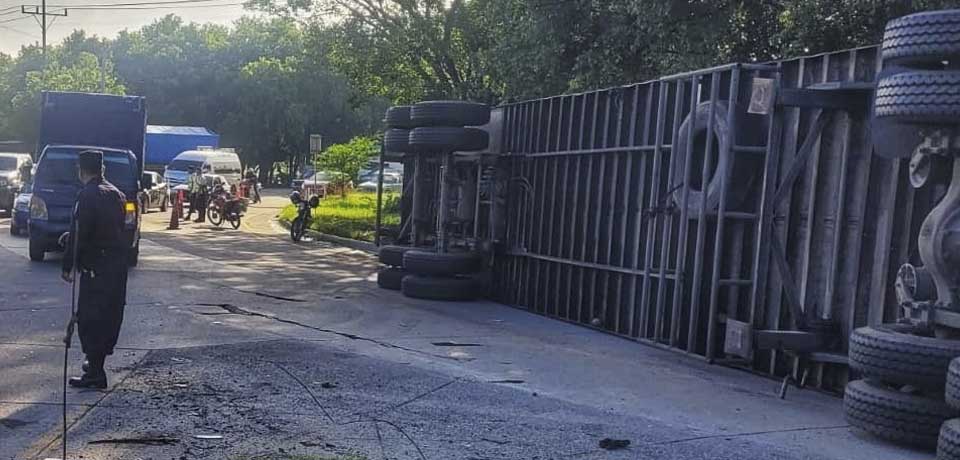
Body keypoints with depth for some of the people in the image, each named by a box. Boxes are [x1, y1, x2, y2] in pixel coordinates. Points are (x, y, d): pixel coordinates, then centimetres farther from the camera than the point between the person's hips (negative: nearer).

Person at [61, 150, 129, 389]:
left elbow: (79, 234, -17)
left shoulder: (88, 195, -14)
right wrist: (70, 238, 24)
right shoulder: (115, 193, 11)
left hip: (95, 267, -8)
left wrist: (68, 266, -10)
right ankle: (96, 363, 28)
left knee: (90, 318, -3)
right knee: (109, 315, 15)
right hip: (118, 264, 8)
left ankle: (95, 374, -2)